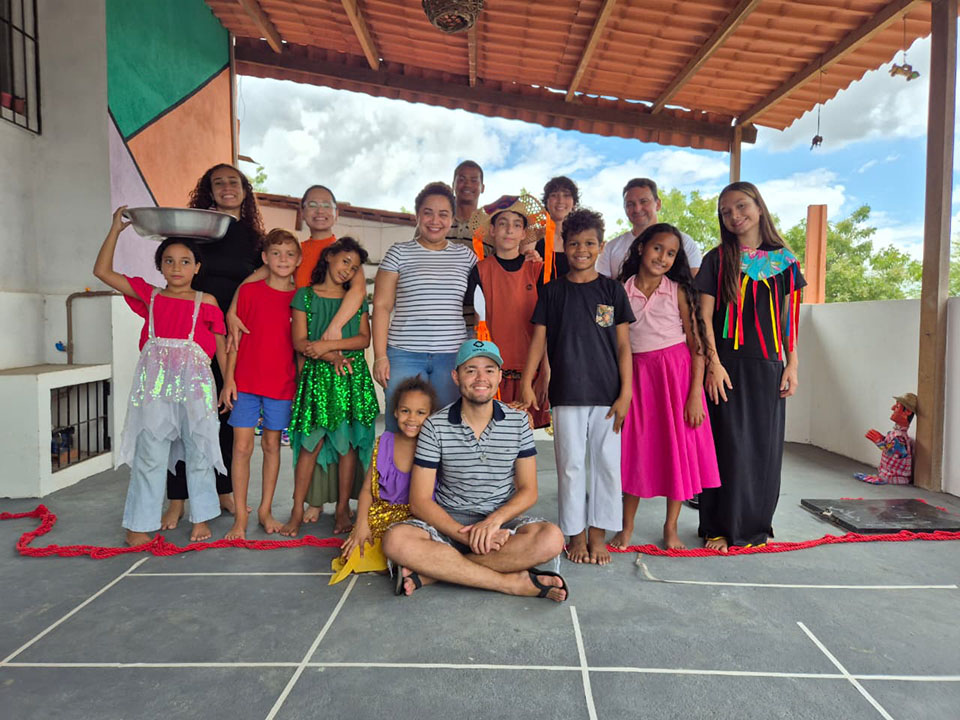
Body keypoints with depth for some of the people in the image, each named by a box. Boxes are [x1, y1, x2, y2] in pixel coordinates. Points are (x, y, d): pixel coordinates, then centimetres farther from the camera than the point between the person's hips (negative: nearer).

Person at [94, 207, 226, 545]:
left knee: (198, 451, 6)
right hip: (155, 383, 1)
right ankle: (140, 523, 15)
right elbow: (102, 270, 12)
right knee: (149, 453, 4)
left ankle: (201, 517, 20)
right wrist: (116, 229, 12)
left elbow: (221, 346, 9)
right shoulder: (148, 296, 13)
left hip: (195, 383, -1)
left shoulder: (206, 302, 7)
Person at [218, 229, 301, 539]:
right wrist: (228, 379, -4)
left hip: (281, 383, 1)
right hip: (245, 381, -1)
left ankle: (265, 510, 24)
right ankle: (240, 516, 12)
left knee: (272, 445, 10)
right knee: (242, 447, 0)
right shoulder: (249, 290, 0)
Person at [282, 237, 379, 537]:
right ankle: (298, 510, 6)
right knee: (311, 442, -4)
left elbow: (364, 338, 2)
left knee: (348, 441, 2)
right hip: (317, 375, -2)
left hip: (351, 376, 2)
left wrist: (328, 344, -10)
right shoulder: (305, 295, 7)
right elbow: (300, 342, -1)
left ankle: (343, 508, 12)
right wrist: (330, 356, -14)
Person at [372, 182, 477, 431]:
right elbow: (381, 306, 3)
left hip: (452, 355, 2)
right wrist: (380, 356, -4)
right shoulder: (399, 253, 7)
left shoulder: (466, 256, 12)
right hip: (405, 355, -1)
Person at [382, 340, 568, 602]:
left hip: (501, 520, 1)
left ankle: (430, 572, -24)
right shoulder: (435, 425, -5)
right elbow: (420, 501, -7)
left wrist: (494, 521, -19)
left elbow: (528, 490, 1)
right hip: (448, 521, -1)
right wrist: (464, 535, -21)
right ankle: (511, 582, -24)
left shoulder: (518, 421, 0)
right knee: (395, 541, -30)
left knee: (551, 539, -29)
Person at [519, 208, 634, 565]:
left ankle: (598, 534, 19)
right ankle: (576, 534, 19)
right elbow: (539, 339, 5)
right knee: (570, 464, 5)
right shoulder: (552, 291, 6)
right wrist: (526, 382, -5)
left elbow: (623, 345, 3)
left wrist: (625, 393, -3)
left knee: (606, 463, 5)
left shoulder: (613, 290, 5)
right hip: (566, 392, 0)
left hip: (607, 392, 0)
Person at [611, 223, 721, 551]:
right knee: (635, 450, 6)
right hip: (637, 376, 1)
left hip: (676, 374, 0)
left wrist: (696, 394, -10)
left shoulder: (678, 292, -1)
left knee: (678, 448, 4)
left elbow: (696, 344, -3)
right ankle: (627, 526, 22)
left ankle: (671, 528, 22)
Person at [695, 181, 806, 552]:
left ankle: (756, 525, 21)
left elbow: (788, 317, 10)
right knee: (728, 443, -2)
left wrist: (791, 365, 4)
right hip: (727, 365, -2)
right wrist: (713, 364, -12)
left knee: (764, 445, 7)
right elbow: (705, 317, -3)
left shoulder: (783, 259, 9)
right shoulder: (717, 260, 2)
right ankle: (722, 526, 10)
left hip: (767, 366, 3)